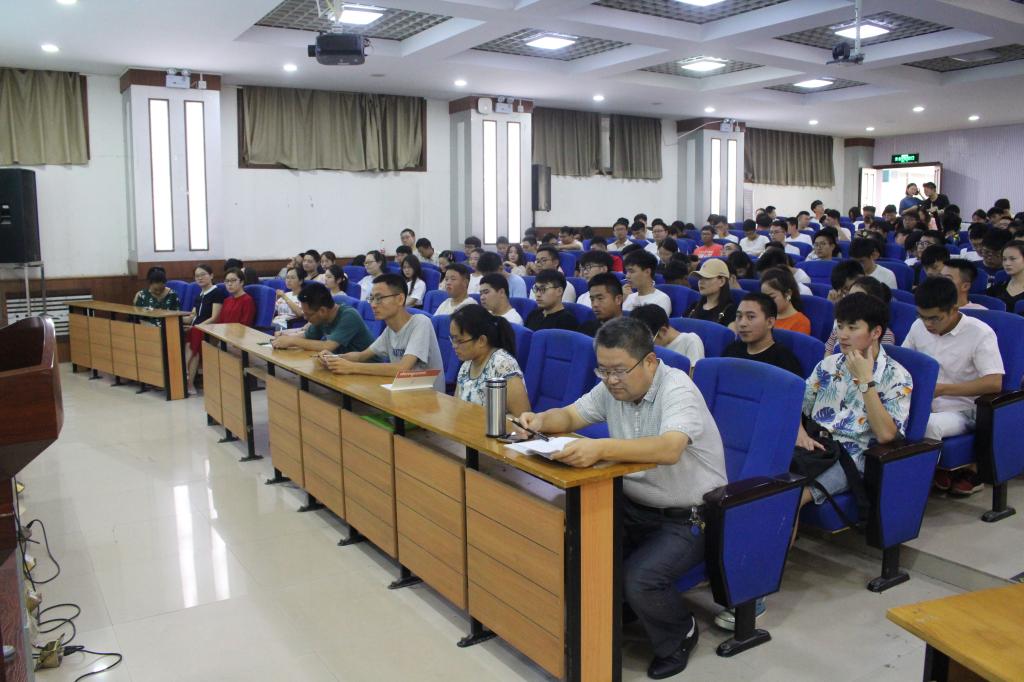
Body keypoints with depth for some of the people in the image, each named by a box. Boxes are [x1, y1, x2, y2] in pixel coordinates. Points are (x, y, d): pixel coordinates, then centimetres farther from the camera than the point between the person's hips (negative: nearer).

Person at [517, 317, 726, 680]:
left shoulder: (677, 389, -22)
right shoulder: (612, 387, 0)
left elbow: (669, 449, -40)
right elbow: (569, 416, 11)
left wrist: (600, 448, -53)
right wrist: (542, 421, -12)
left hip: (688, 518, -6)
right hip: (633, 506, 6)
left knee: (637, 579, -26)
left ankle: (680, 635, 8)